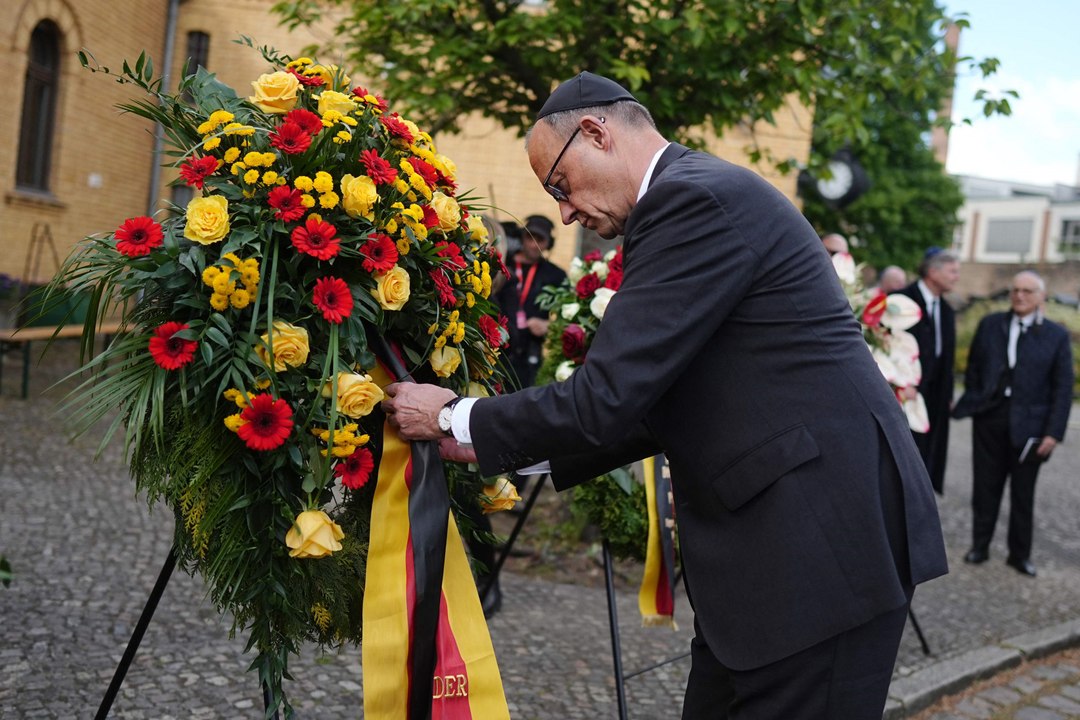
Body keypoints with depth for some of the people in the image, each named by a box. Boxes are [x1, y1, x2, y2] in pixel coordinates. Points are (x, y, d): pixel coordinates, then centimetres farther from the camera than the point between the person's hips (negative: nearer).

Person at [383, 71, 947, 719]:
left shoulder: (695, 198, -15)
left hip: (822, 543, -10)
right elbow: (657, 402, 18)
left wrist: (456, 419, -4)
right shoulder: (704, 192, 16)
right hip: (774, 535, 10)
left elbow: (608, 396, -19)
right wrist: (506, 447, 15)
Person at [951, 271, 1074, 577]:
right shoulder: (989, 325, 5)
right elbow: (974, 367, 11)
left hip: (1028, 425, -2)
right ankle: (980, 546, 22)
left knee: (1023, 494, 9)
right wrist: (970, 402, 1)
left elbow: (1063, 388, -3)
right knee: (985, 487, 9)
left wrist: (1054, 432, -9)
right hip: (989, 418, 2)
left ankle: (1020, 554, 22)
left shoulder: (1057, 335, -1)